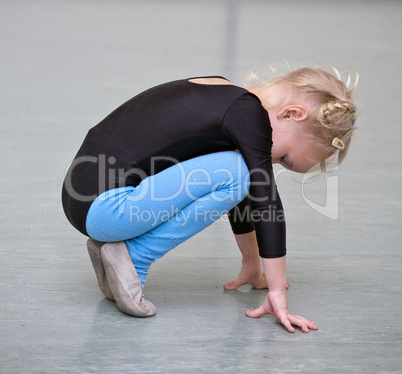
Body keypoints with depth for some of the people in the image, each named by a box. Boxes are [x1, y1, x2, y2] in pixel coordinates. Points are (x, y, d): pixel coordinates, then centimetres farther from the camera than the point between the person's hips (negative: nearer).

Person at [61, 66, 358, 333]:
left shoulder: (225, 97, 16)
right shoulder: (248, 113, -12)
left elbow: (242, 198, 27)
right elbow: (266, 202, -13)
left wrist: (252, 266, 34)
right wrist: (278, 294, -11)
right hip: (103, 208, -10)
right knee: (233, 173, -15)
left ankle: (113, 243, 14)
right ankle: (131, 256, -6)